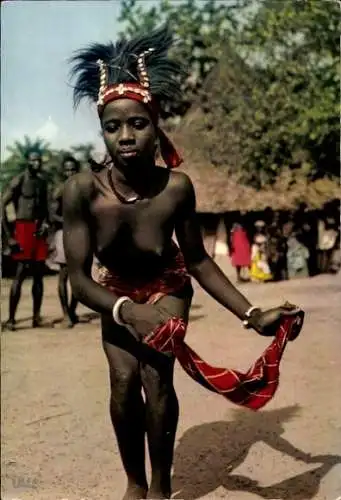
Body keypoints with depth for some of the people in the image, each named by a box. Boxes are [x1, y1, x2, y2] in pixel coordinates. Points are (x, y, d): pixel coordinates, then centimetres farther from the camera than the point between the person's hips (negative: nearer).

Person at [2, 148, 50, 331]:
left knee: (39, 274, 6)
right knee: (20, 274, -10)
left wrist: (45, 222, 0)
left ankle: (36, 316, 12)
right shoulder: (18, 181, -7)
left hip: (39, 230, 7)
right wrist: (9, 236, -15)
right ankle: (11, 318, -8)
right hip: (23, 229, -7)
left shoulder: (42, 181, 14)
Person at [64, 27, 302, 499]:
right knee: (124, 381, -15)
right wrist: (126, 311, -45)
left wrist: (253, 315, -20)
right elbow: (79, 278, -27)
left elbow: (197, 261, -15)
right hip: (117, 294, 1)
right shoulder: (82, 190, -31)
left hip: (167, 288, -1)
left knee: (156, 376, -19)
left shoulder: (176, 188, -30)